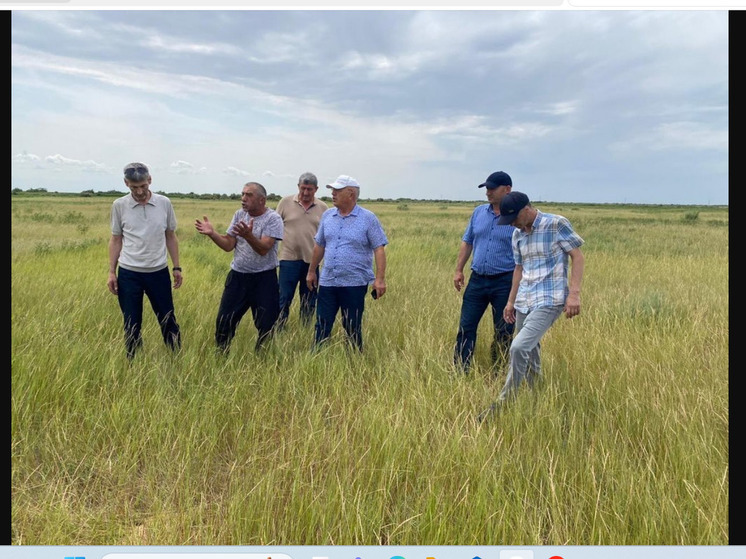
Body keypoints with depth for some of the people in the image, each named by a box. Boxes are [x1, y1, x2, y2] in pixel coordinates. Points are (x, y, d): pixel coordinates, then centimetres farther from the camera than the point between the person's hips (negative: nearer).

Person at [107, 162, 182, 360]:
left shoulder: (164, 203, -1)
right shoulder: (119, 205, -3)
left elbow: (171, 237, 6)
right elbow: (115, 240, 4)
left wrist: (177, 267, 4)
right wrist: (111, 272, 1)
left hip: (159, 272, 1)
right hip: (129, 274, 0)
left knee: (168, 320, 8)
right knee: (131, 325, 8)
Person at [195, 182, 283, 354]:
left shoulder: (273, 218, -12)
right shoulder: (239, 215, 5)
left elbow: (263, 249, -23)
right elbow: (228, 245, 3)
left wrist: (248, 235, -40)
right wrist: (212, 233, -13)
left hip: (264, 279, -4)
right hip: (237, 276, 5)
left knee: (266, 325, 2)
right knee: (224, 320, 7)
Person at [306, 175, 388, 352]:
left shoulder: (368, 218, -6)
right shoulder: (327, 216, 8)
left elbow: (379, 249, -9)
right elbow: (319, 245, 17)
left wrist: (380, 279, -16)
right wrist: (311, 271, 19)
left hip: (354, 284, -4)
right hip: (327, 282, 4)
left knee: (352, 329, 7)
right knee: (322, 326, 8)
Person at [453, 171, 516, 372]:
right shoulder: (479, 212, 8)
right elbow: (467, 241, 15)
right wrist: (459, 270, 9)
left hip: (504, 282, -4)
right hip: (477, 279, 4)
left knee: (503, 333, 7)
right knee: (466, 326, 4)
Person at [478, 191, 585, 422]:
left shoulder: (556, 224, -8)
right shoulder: (518, 234, 12)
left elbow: (578, 256, -7)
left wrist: (574, 293, -16)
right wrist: (511, 301, 19)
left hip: (549, 300, -7)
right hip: (524, 301, 7)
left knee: (519, 347, -19)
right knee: (530, 352, 11)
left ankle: (505, 402, -5)